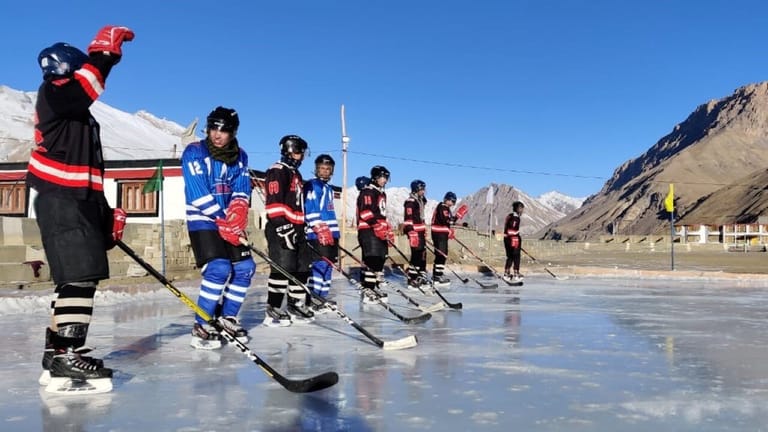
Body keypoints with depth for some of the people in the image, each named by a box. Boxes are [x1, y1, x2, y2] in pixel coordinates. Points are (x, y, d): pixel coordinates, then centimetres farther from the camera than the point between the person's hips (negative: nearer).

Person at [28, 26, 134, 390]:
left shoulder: (82, 116, 25)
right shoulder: (52, 96, -1)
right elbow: (84, 86, -26)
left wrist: (107, 213, 22)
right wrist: (104, 52, -23)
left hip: (80, 203, 10)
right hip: (60, 203, -10)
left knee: (80, 278, 13)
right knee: (80, 276, -17)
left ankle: (56, 354, 21)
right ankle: (67, 356, -16)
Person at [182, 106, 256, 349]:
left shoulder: (240, 157, 7)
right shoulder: (195, 152, -10)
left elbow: (242, 190, 1)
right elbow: (199, 194, -18)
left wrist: (238, 210, -21)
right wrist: (224, 221, -21)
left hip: (229, 222, 7)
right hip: (202, 221, -6)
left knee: (245, 268, 2)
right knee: (219, 269, -21)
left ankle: (227, 317, 19)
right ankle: (202, 326, -10)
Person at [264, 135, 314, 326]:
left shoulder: (295, 174, 23)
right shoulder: (277, 171, -8)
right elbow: (274, 202, -18)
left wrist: (302, 228, 25)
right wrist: (282, 226, -24)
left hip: (296, 228, 10)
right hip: (281, 229, -10)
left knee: (301, 269, 10)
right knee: (282, 269, -12)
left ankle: (295, 305, 20)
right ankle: (273, 310, -7)